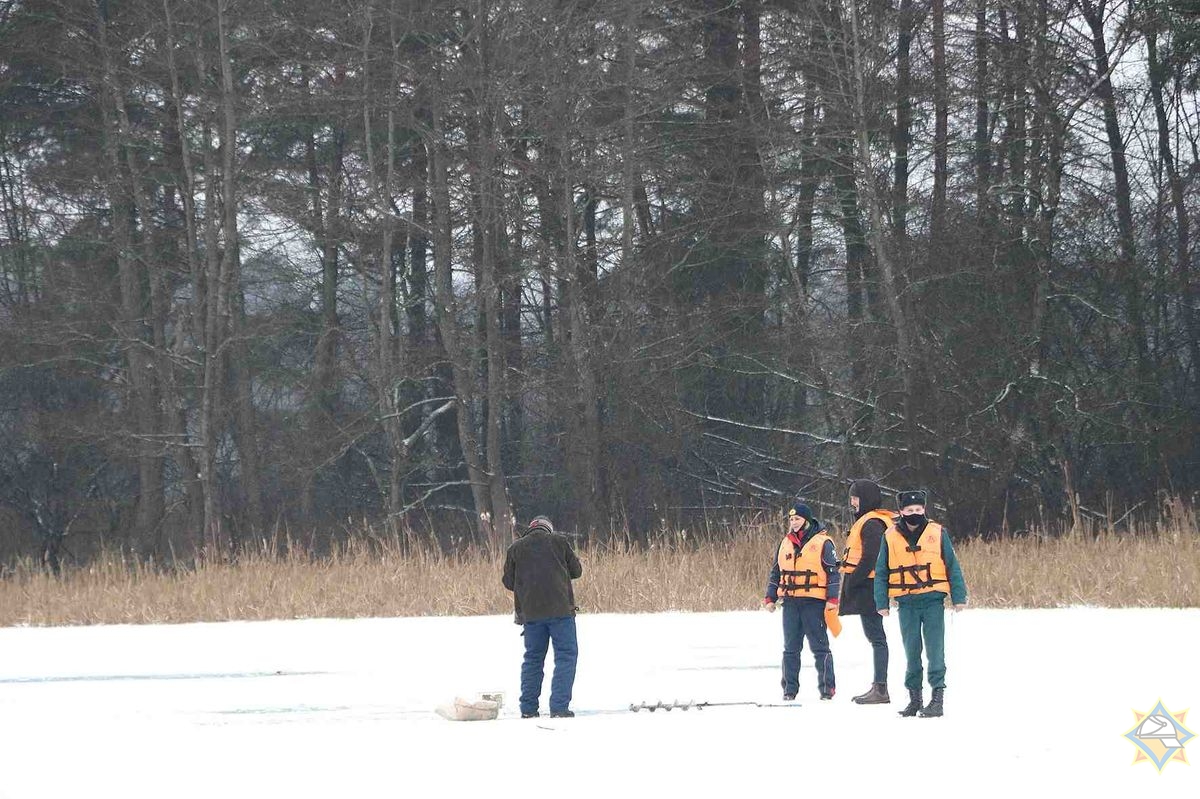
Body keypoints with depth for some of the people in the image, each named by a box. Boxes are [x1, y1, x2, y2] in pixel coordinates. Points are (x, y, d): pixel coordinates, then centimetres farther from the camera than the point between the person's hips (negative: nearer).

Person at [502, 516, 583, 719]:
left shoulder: (515, 548, 6)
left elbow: (508, 582, 9)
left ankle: (528, 709, 12)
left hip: (530, 611, 3)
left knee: (533, 658, 13)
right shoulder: (559, 542, 3)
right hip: (560, 610, -2)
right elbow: (576, 570, 9)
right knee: (566, 655, 1)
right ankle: (559, 707, -10)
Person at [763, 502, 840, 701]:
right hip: (790, 602, 5)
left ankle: (827, 688, 2)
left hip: (814, 602, -5)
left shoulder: (822, 543, -2)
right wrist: (770, 598, 16)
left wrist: (832, 599, -11)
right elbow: (776, 572, 21)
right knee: (791, 648, 7)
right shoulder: (786, 543, 15)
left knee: (819, 646, -3)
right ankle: (789, 689, 12)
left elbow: (833, 572, -3)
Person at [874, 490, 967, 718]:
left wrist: (959, 597, 0)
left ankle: (937, 697, -4)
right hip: (907, 604, 2)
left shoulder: (937, 533, 1)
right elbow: (881, 572, 9)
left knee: (935, 651, -6)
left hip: (933, 601, -2)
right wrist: (882, 603, 4)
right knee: (911, 652, 7)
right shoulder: (891, 537, 4)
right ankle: (914, 697, 15)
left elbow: (952, 566, 4)